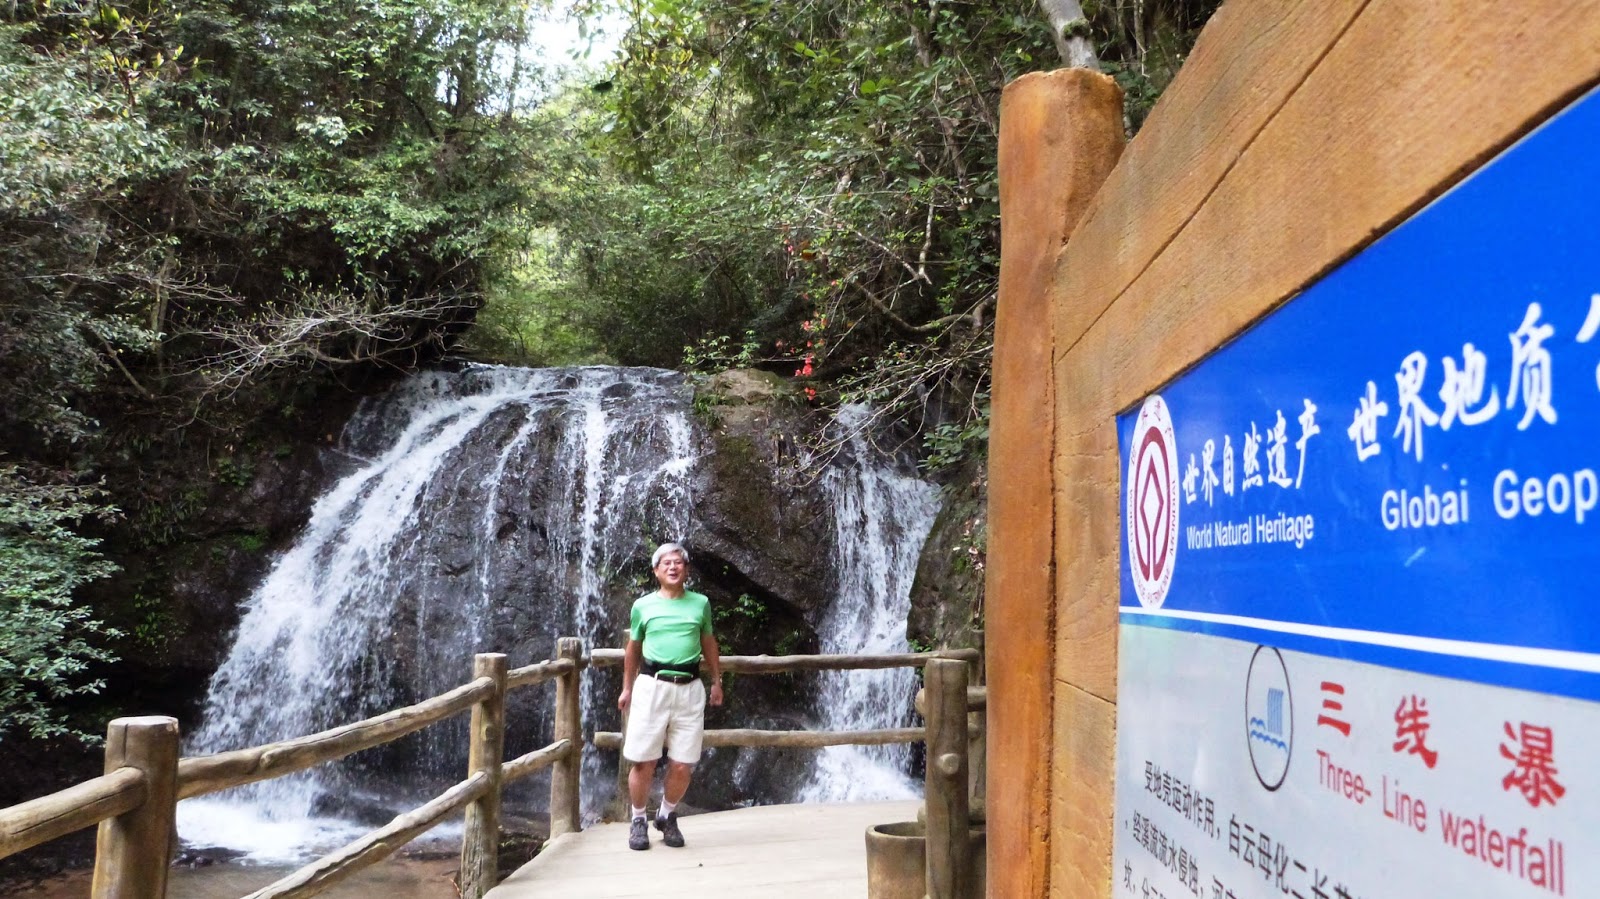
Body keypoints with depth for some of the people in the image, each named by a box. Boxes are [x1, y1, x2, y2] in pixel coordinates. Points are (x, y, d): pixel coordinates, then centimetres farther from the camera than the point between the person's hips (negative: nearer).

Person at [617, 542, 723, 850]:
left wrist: (716, 681, 20)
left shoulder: (701, 603, 9)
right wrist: (627, 688, 16)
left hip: (689, 688, 1)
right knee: (643, 762, -1)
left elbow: (709, 643, 20)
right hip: (651, 686, -1)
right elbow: (633, 648, 15)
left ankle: (667, 816, 25)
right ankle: (638, 820, 19)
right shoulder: (643, 605, 6)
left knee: (682, 766, 1)